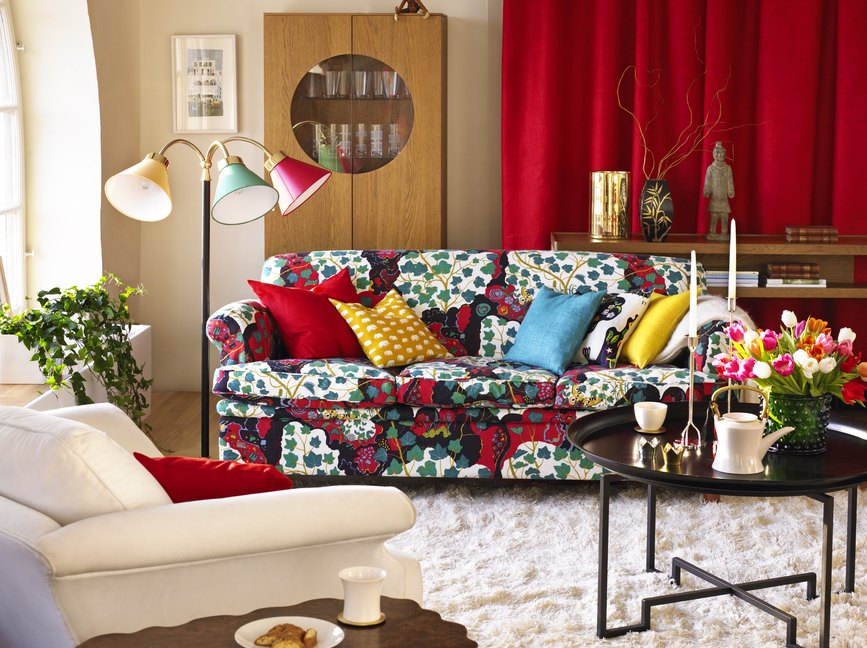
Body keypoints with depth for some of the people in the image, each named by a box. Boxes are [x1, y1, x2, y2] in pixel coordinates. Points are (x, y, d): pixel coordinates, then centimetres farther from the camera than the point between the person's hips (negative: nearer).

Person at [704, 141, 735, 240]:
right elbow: (708, 182, 2)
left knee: (725, 216, -1)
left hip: (724, 197, 2)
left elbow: (730, 181, 6)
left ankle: (724, 233, 3)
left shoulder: (727, 168, 7)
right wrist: (706, 192, -4)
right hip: (714, 197, -2)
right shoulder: (711, 168, 2)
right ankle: (712, 233, 2)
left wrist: (730, 192, 0)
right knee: (714, 216, -3)